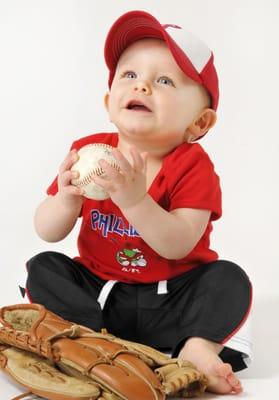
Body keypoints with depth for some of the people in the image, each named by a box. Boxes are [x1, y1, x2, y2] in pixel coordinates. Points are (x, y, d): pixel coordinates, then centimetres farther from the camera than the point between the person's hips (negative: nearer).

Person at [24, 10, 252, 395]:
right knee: (43, 267, -16)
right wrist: (67, 200, -28)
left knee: (229, 279, -23)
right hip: (98, 291, 3)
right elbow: (47, 233, -5)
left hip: (171, 298, -2)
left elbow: (179, 246, -27)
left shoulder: (192, 165, -14)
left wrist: (135, 200, -43)